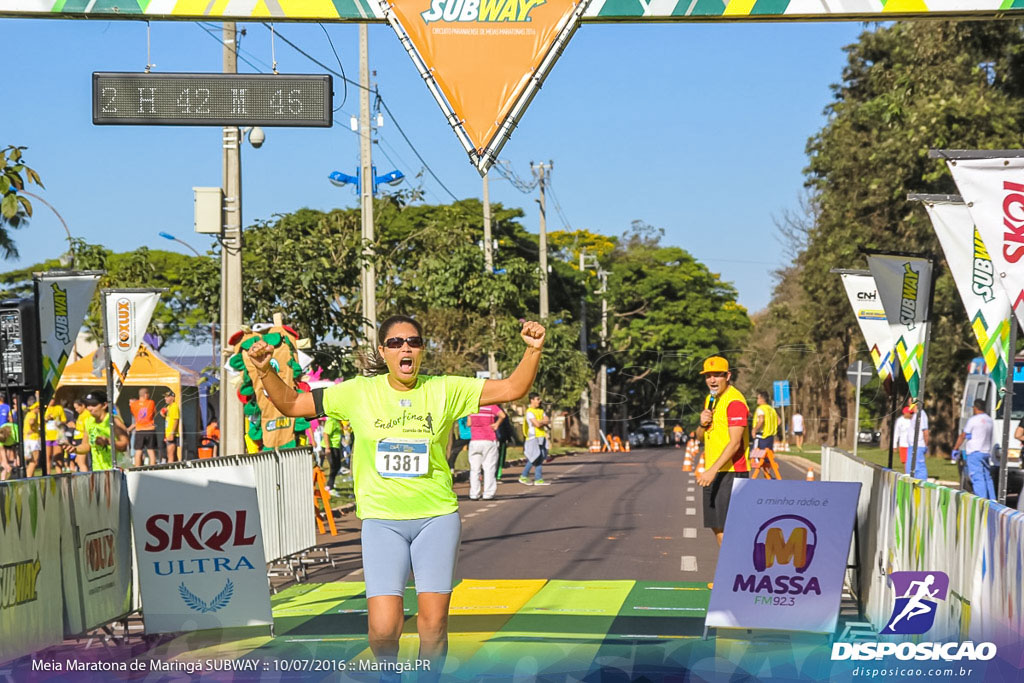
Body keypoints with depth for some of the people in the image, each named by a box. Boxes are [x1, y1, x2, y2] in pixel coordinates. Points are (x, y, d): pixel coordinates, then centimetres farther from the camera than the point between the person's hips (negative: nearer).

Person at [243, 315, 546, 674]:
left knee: (433, 624, -4)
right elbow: (289, 404, 6)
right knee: (383, 628, -11)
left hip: (436, 517, 1)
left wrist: (533, 351, -17)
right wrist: (265, 370, -9)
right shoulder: (359, 392, 1)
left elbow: (512, 388, -2)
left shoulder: (444, 390, 1)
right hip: (381, 520, -1)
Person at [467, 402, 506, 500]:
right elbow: (502, 415, -20)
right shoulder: (491, 406, -4)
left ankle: (474, 494, 2)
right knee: (489, 468, 2)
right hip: (489, 441, -2)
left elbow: (469, 423, 5)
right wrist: (497, 424, -5)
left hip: (474, 441, 2)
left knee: (474, 469, 7)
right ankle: (488, 494, -2)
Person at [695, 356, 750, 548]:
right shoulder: (710, 399, 15)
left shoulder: (734, 401, -15)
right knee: (716, 525, 12)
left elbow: (735, 443, -22)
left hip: (731, 472, -9)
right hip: (713, 472, 9)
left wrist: (713, 470, -28)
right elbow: (700, 436, 20)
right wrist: (703, 424, -3)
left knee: (728, 524, -10)